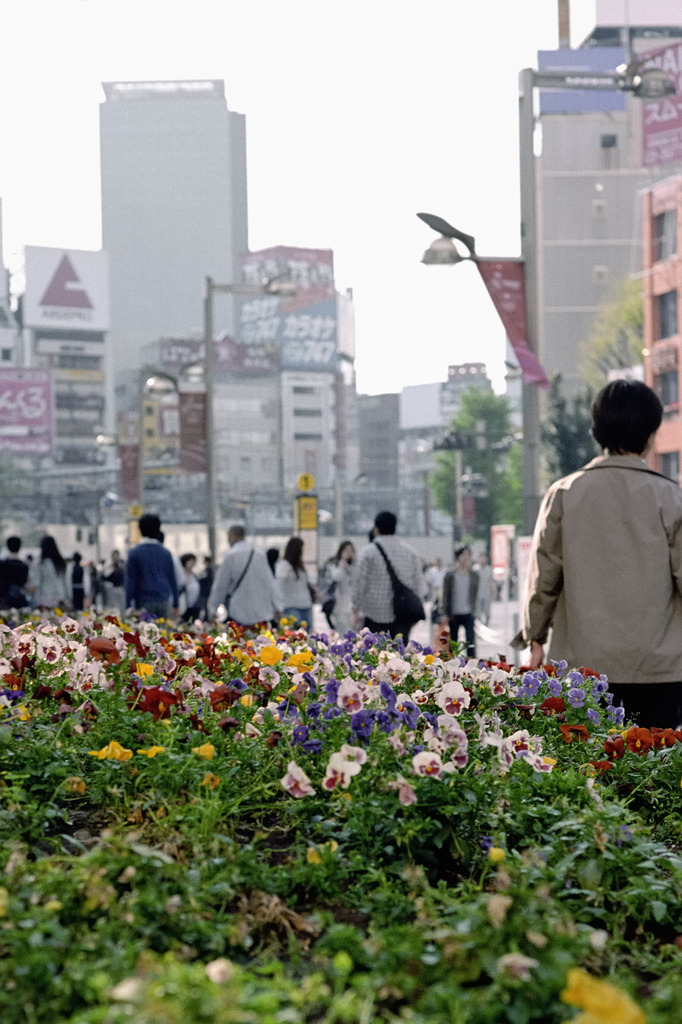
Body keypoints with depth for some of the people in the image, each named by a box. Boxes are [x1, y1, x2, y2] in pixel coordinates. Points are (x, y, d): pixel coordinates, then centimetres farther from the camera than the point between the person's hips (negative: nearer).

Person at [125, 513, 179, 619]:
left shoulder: (134, 553, -3)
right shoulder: (166, 553, 9)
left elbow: (130, 581, -3)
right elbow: (173, 579, 13)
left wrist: (128, 606, 0)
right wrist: (175, 605, 20)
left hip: (144, 603, -3)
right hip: (164, 602, 3)